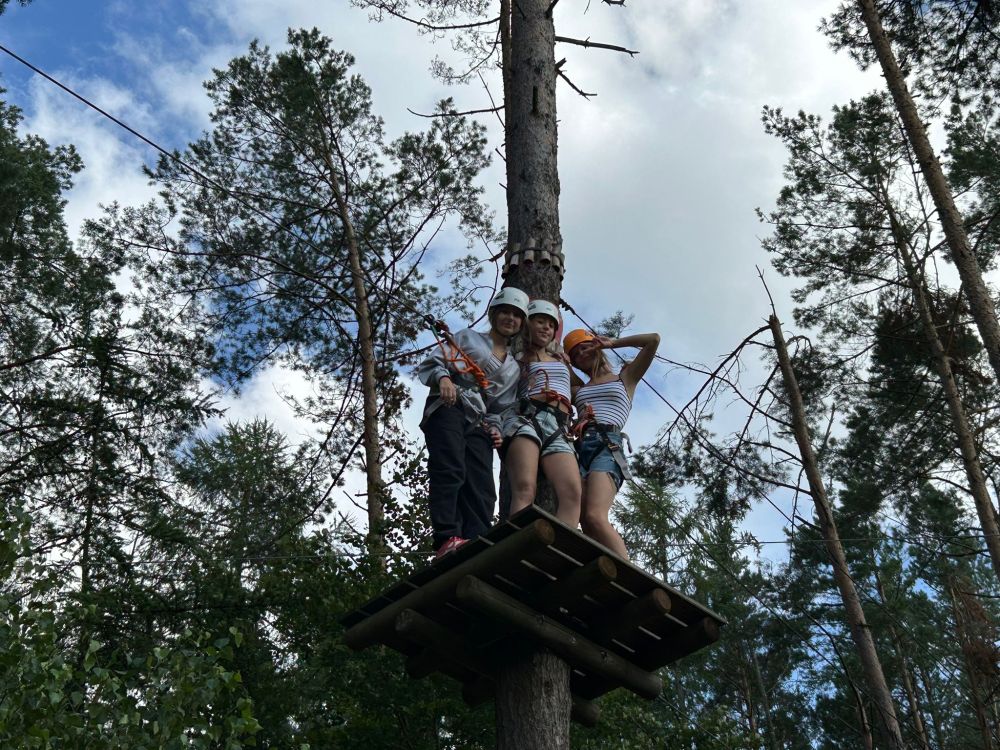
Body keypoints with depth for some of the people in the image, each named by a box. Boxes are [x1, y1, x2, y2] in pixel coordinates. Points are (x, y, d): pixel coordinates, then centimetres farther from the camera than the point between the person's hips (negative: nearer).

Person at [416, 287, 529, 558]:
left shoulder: (514, 368, 30)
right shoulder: (468, 338, 17)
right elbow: (431, 363, 7)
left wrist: (496, 429, 6)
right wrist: (443, 378, -16)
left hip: (477, 424, 5)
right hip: (448, 409, -5)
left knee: (481, 490, -15)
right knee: (450, 470, -29)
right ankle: (447, 539, -43)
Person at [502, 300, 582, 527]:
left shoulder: (562, 361, 36)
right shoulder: (519, 360, 22)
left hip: (558, 429, 4)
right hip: (526, 419, -4)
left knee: (572, 493, -25)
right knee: (525, 489, -28)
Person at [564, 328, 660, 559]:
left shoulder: (625, 378, 24)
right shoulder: (578, 388, 34)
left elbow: (653, 340, 16)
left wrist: (611, 343, 23)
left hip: (608, 446, -4)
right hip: (579, 447, 4)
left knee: (595, 517, -31)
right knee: (586, 525, -21)